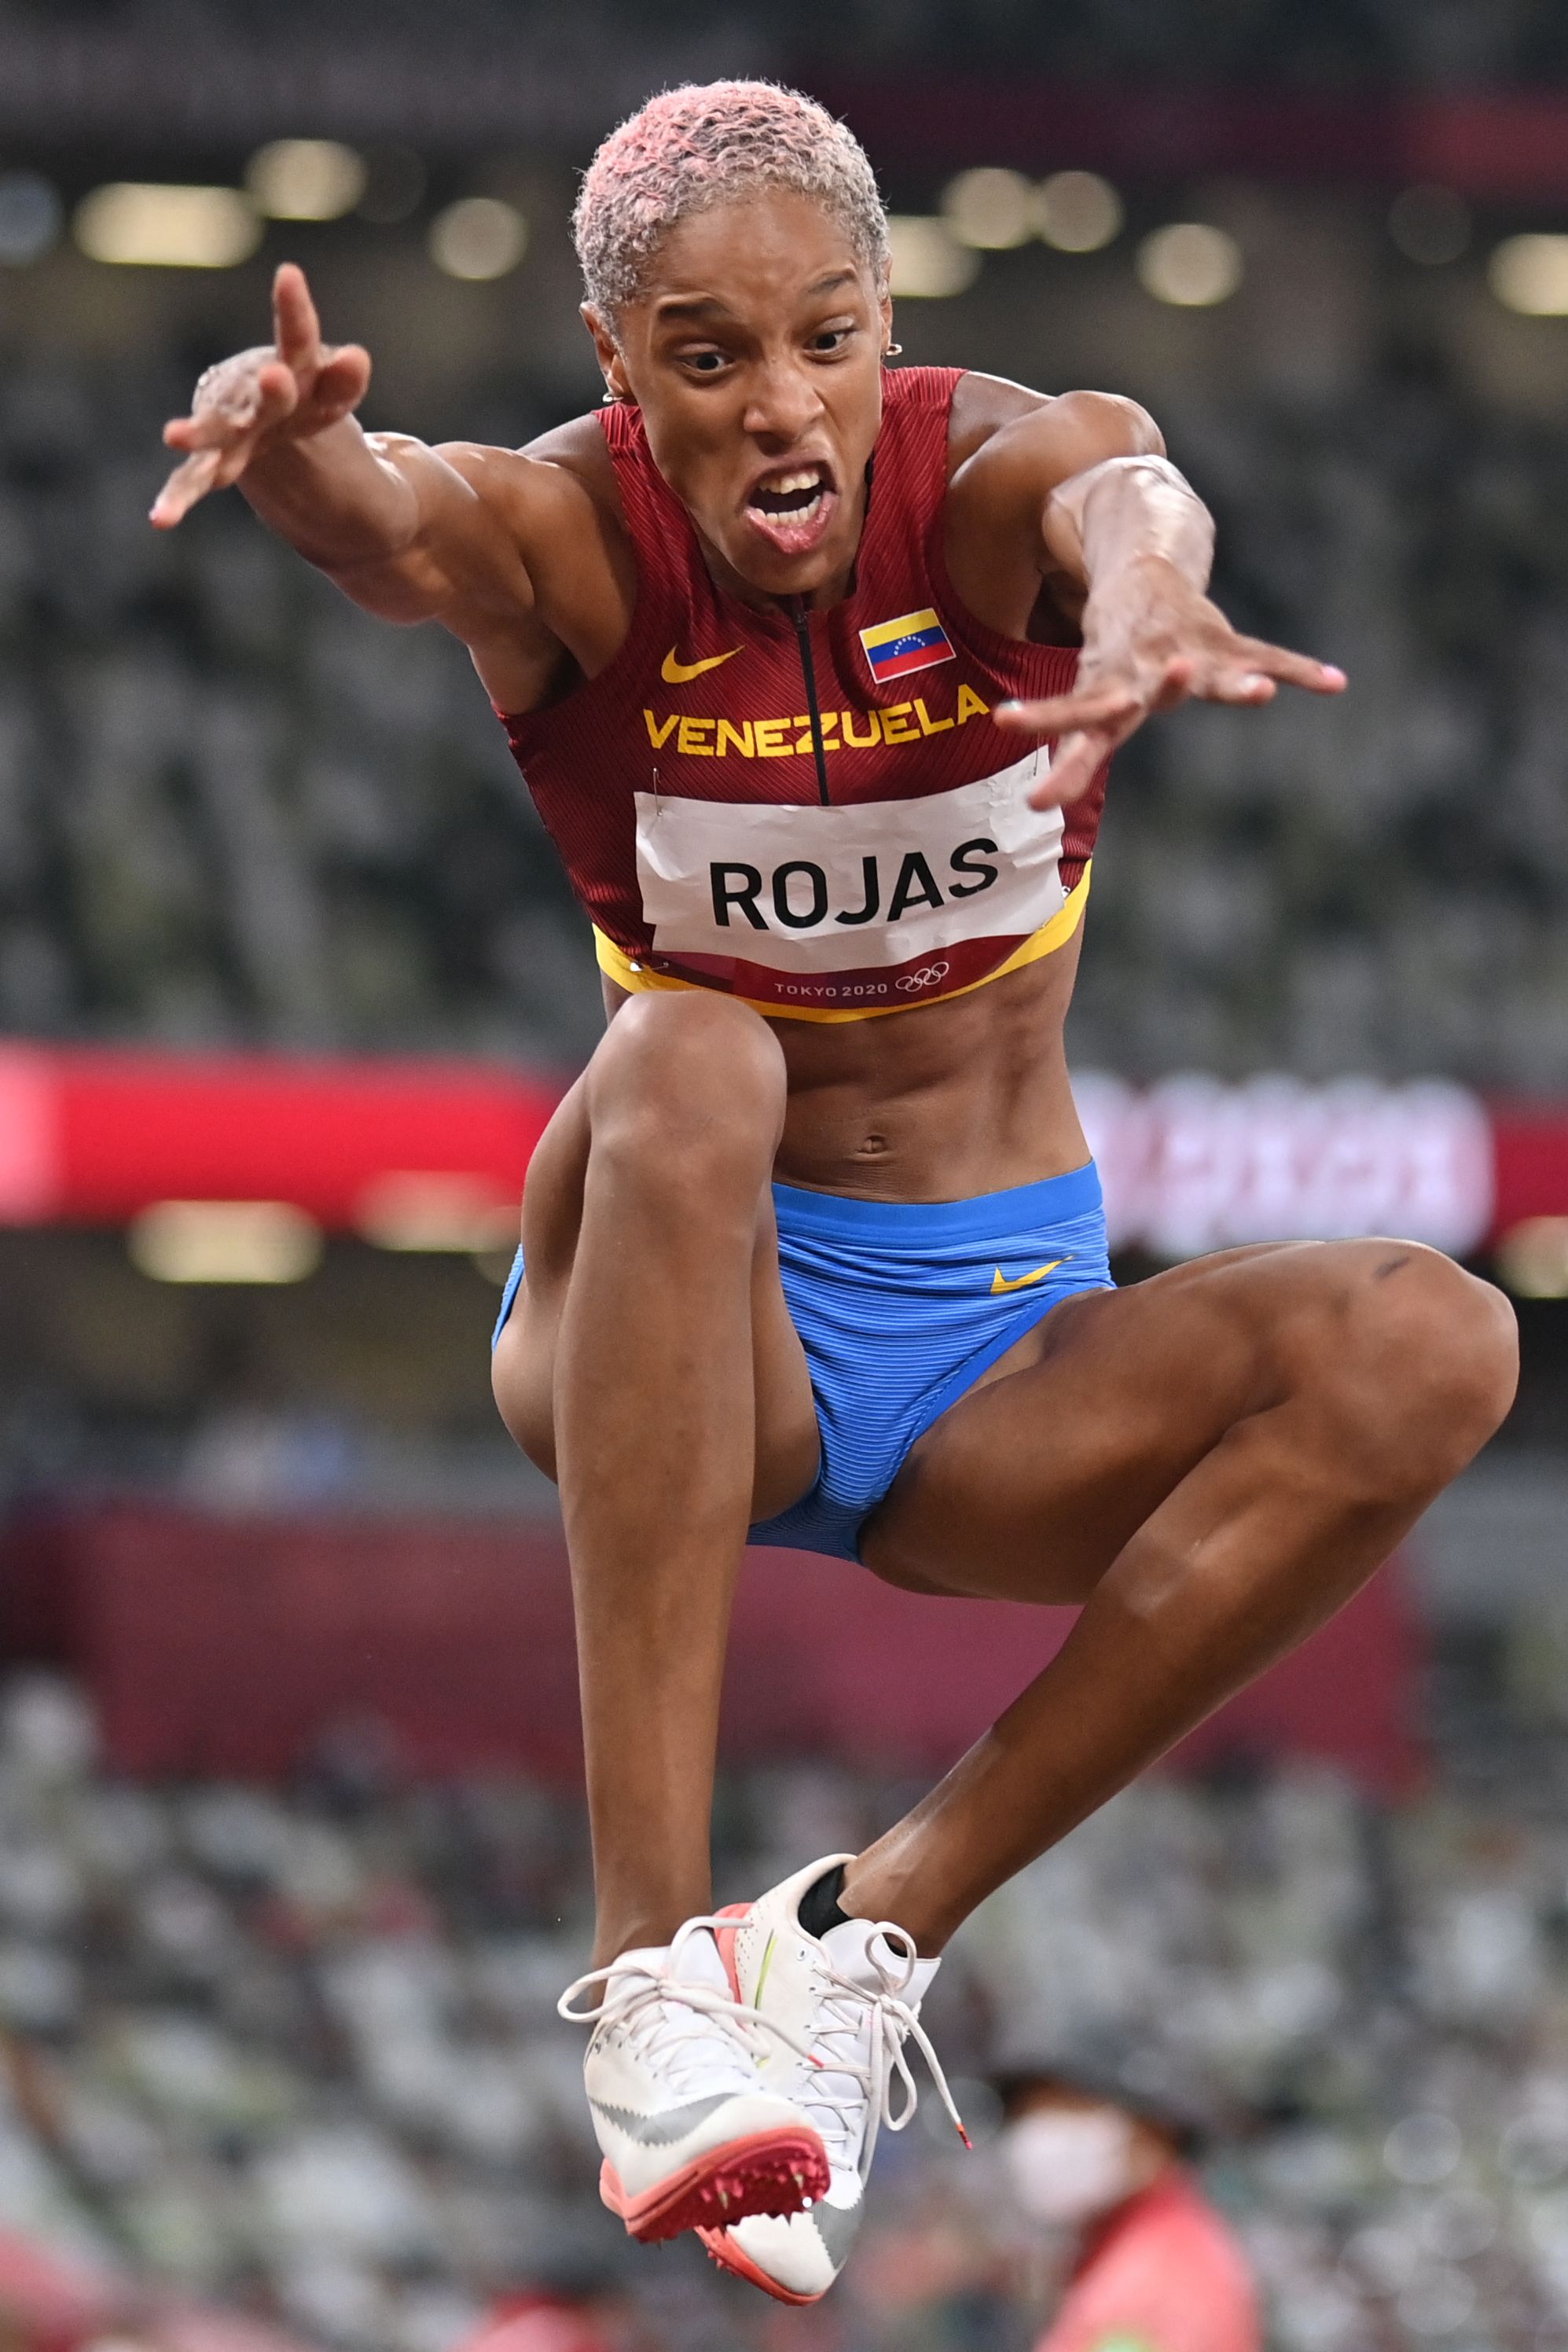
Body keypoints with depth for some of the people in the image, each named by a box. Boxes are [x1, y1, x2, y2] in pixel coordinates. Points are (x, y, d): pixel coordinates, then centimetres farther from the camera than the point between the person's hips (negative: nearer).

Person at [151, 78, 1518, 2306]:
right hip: (683, 1350, -2)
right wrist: (301, 448, -63)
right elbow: (398, 532, -37)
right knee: (688, 1069, -36)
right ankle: (653, 1967, -42)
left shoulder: (990, 474, -13)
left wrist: (1139, 598, -64)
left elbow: (1127, 491, -38)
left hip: (996, 1346, 2)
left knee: (1433, 1347, -26)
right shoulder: (574, 538, -12)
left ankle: (881, 1923, -23)